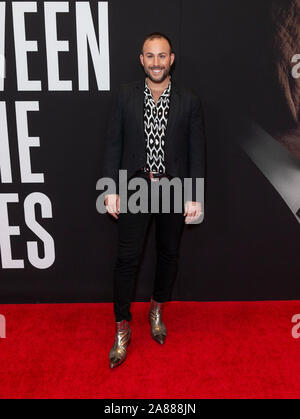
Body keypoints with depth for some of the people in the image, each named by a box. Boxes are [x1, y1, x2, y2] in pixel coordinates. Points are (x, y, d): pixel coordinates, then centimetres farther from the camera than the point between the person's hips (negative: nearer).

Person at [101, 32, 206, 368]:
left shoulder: (189, 101, 0)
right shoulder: (126, 95, 1)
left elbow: (196, 152, 0)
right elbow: (114, 144, 1)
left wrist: (194, 198, -4)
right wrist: (111, 189, -4)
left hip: (174, 189, 1)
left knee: (168, 253, 14)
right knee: (127, 257, -1)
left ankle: (157, 309, 38)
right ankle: (122, 328, 15)